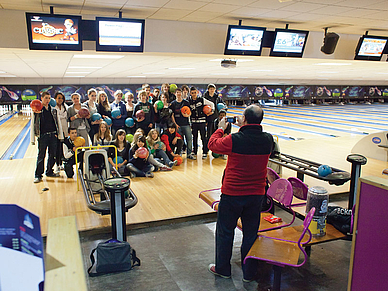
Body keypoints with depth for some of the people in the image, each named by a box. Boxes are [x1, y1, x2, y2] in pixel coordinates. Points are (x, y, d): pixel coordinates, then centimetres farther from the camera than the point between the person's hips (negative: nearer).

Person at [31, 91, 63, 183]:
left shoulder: (53, 110, 8)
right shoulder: (37, 110, -2)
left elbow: (58, 123, 12)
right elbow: (33, 125, -3)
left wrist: (60, 135, 7)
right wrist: (32, 139, -6)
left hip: (53, 135, 4)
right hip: (42, 136, -4)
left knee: (52, 155, 10)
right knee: (41, 156, 0)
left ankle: (49, 172, 27)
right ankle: (38, 175, 9)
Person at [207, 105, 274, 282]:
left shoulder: (234, 140, -21)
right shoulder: (268, 140, -9)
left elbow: (213, 144, -3)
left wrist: (221, 129, 11)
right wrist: (243, 128, 15)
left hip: (232, 194, -3)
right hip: (256, 194, 4)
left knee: (225, 232, 15)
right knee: (251, 233, 16)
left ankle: (222, 269, 33)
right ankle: (249, 273, 30)